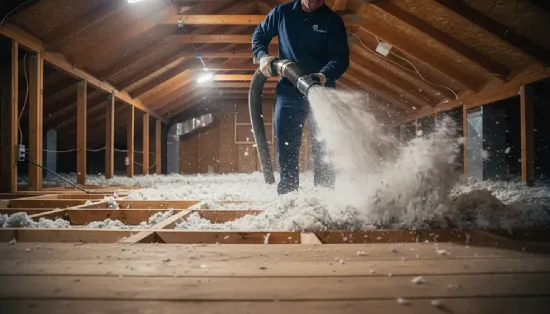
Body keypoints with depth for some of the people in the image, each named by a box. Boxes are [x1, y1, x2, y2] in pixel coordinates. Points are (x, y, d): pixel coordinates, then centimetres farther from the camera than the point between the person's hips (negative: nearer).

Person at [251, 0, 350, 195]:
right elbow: (259, 35, 18)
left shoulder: (333, 21, -2)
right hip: (288, 90, 2)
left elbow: (341, 58, -10)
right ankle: (287, 192, 8)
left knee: (322, 146, -3)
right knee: (285, 143, 1)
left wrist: (325, 75, -31)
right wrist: (262, 56, -3)